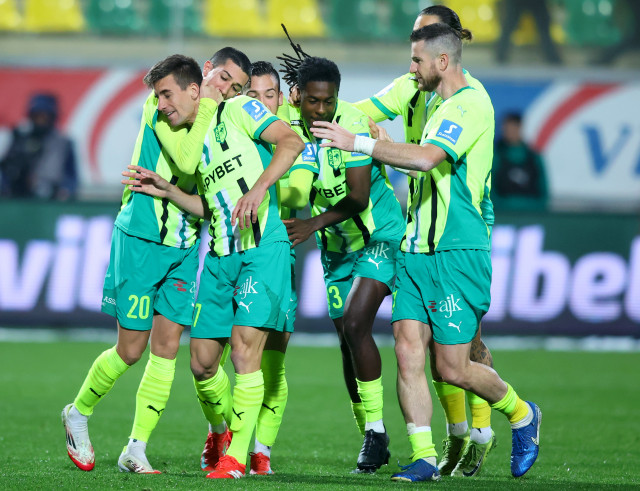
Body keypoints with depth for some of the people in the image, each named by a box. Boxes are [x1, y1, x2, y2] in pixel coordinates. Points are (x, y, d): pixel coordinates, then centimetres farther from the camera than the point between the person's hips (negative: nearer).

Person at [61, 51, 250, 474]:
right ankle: (79, 414, 25)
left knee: (167, 348, -2)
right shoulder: (155, 114, -9)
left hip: (185, 248, 4)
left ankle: (136, 450, 6)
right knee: (131, 350, -1)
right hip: (140, 241, -4)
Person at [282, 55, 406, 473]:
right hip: (336, 247, 6)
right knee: (348, 343, 6)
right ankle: (373, 442, 16)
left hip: (379, 237, -6)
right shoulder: (291, 128, -4)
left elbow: (359, 198, -23)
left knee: (355, 325, -22)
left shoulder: (353, 126, -21)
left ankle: (376, 431, -13)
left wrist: (314, 224, -30)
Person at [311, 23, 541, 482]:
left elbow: (427, 157, -28)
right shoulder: (443, 105, 18)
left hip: (456, 253, -9)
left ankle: (522, 414, 22)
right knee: (408, 350, -5)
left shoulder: (470, 105, -13)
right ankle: (424, 457, -2)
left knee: (453, 368, -4)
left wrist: (358, 143, -26)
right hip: (417, 250, 9)